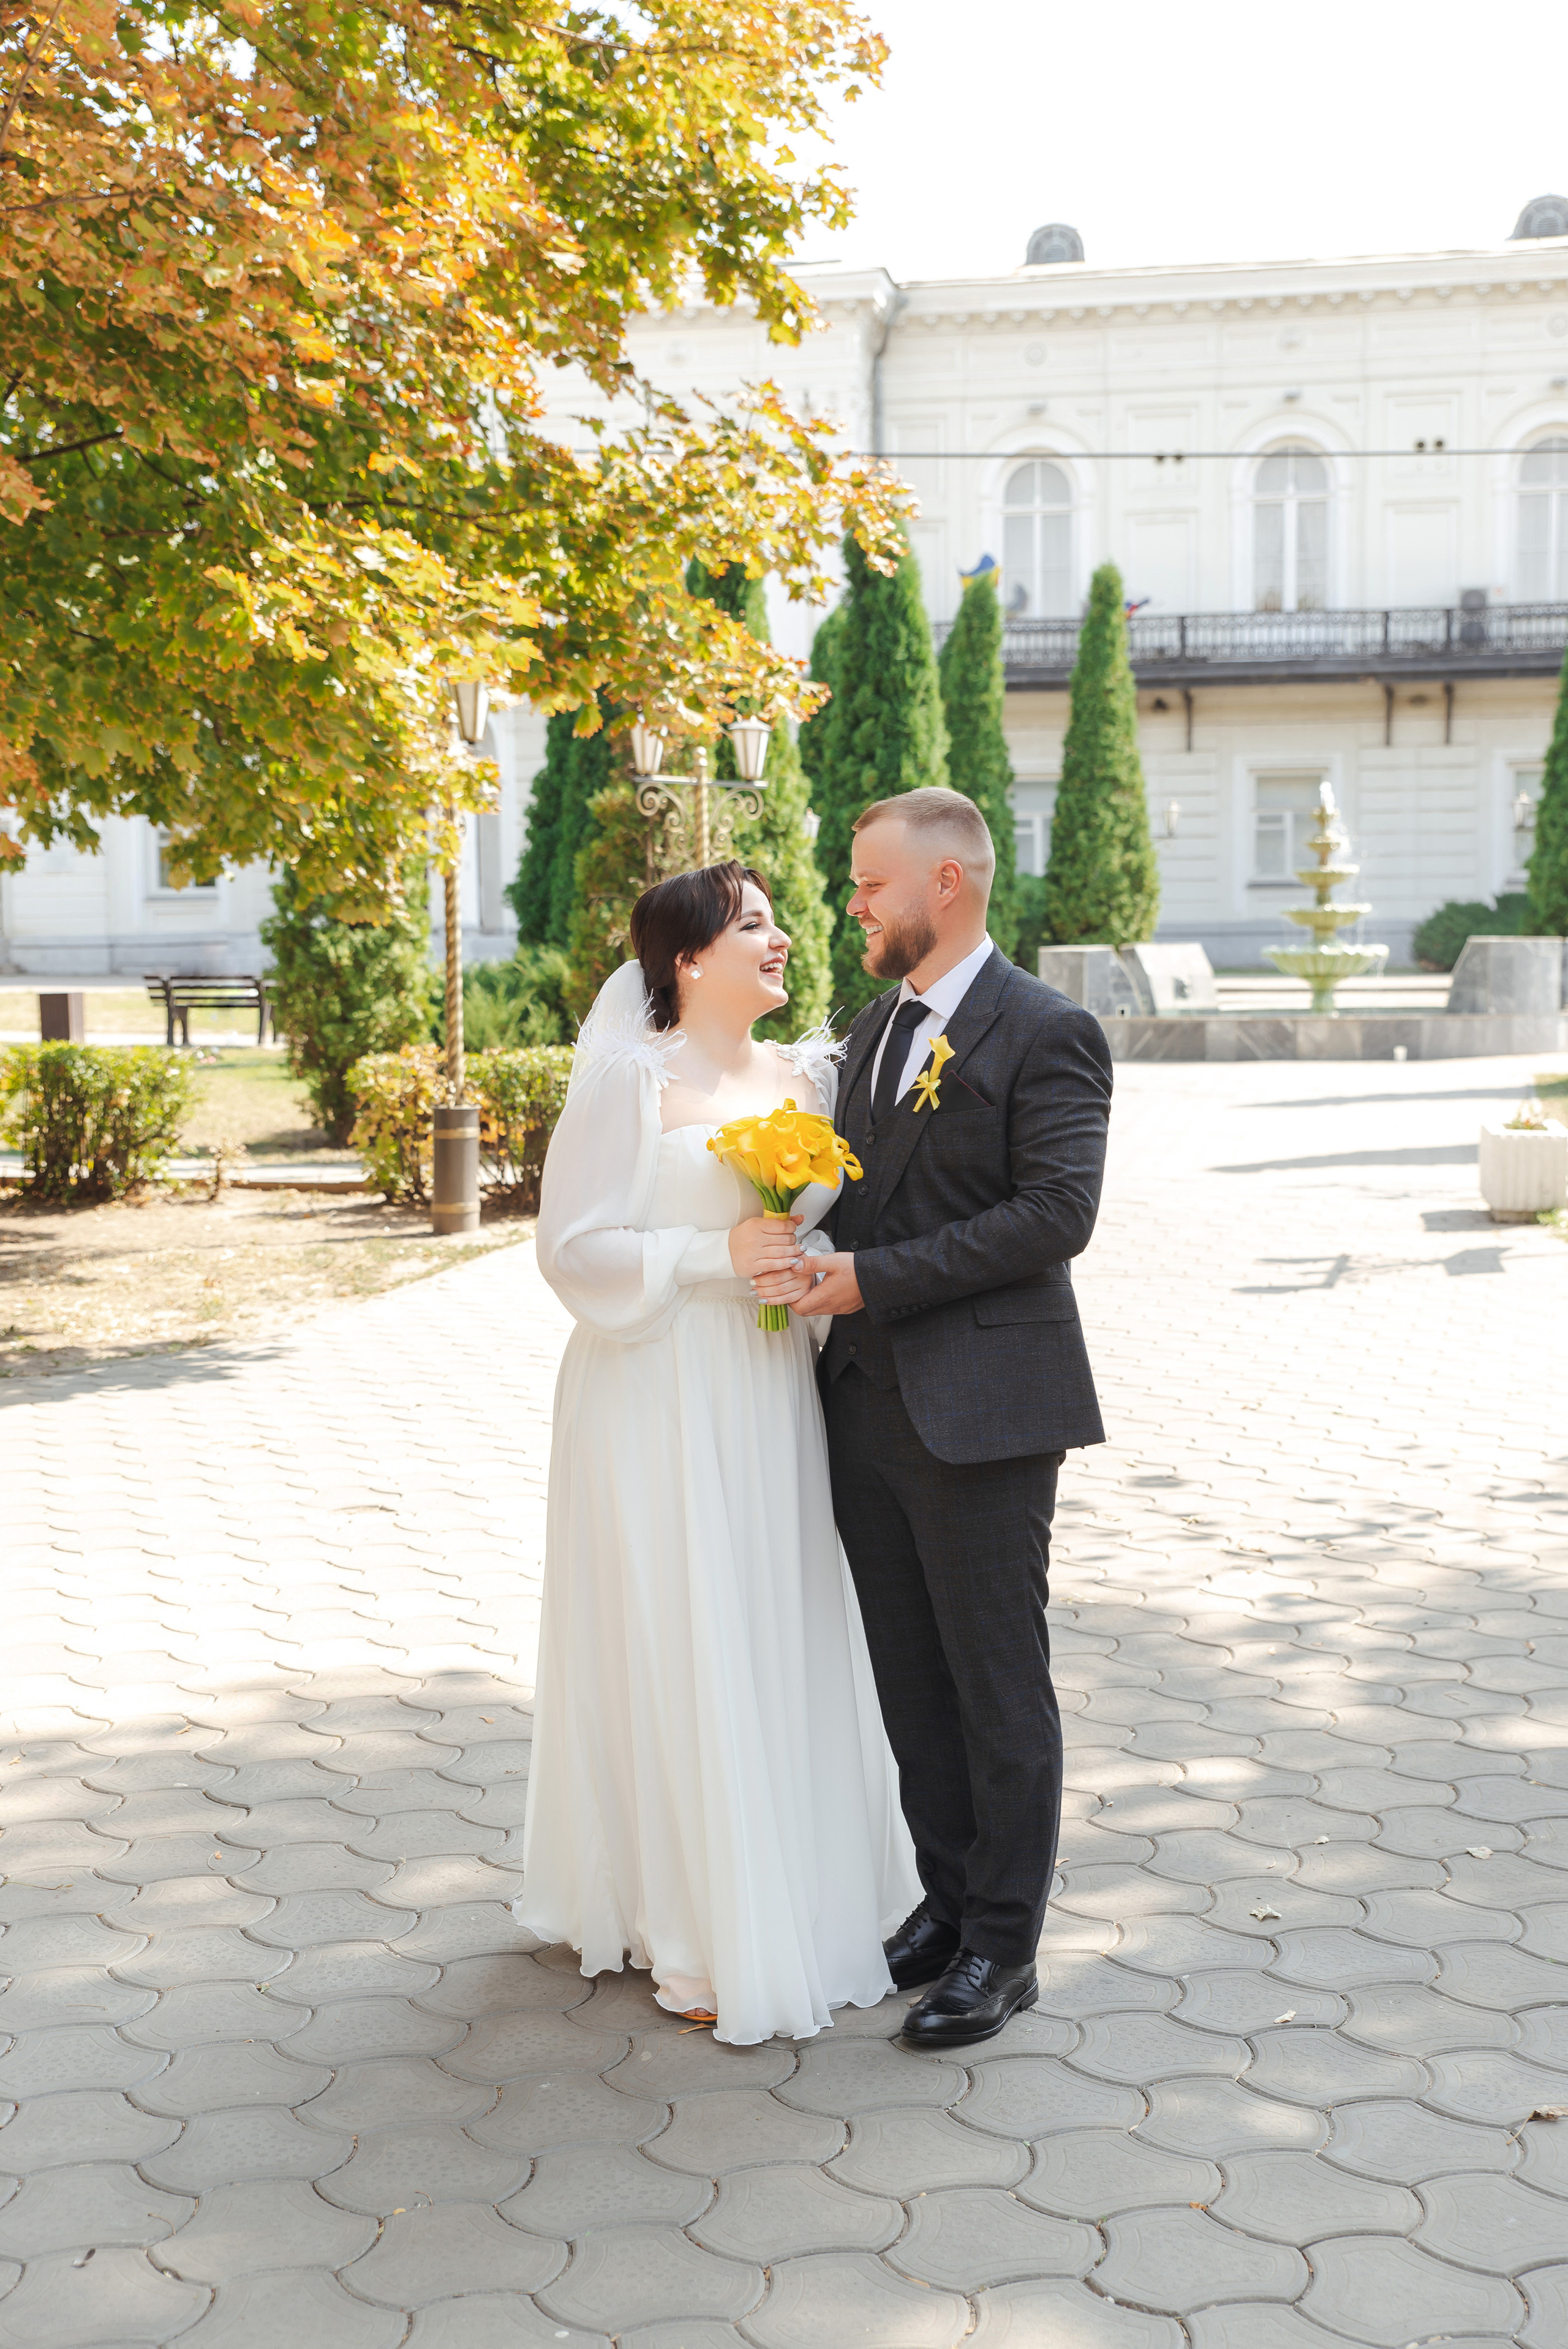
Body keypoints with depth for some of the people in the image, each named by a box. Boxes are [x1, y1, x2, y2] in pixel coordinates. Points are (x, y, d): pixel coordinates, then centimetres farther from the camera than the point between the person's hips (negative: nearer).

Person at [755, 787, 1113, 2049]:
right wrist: (818, 1265, -1)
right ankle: (949, 1896, 29)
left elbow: (1056, 1213, -18)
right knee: (911, 1677, 14)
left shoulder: (1047, 1033, -9)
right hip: (868, 1402, 7)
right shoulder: (876, 1024, 16)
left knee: (999, 1685, 3)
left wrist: (873, 1278, -20)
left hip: (980, 1410, -7)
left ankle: (1004, 1946, 15)